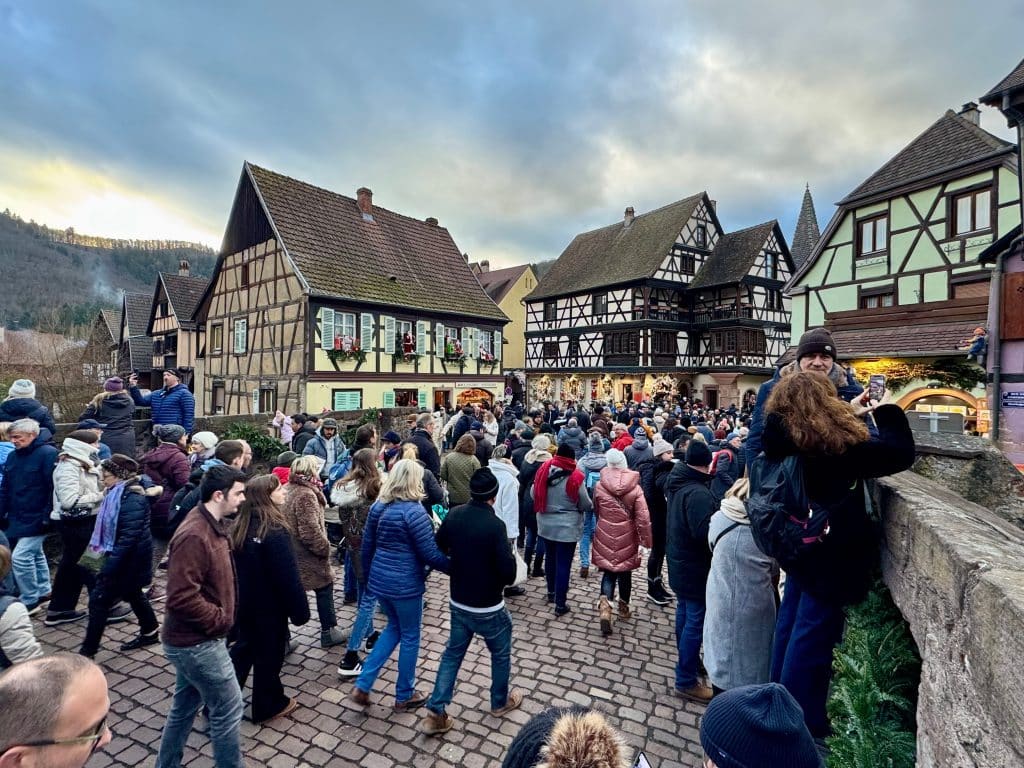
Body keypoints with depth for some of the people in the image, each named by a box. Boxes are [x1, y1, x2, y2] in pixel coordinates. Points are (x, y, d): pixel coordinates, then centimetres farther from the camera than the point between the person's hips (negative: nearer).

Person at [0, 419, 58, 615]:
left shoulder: (48, 453, -16)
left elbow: (54, 488, -19)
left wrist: (47, 517, -20)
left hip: (36, 520, -8)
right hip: (17, 519, 8)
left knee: (21, 557, -9)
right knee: (35, 555, 17)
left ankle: (30, 601, 6)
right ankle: (43, 592, 30)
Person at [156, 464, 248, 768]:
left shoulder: (213, 526, 4)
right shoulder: (194, 536, -28)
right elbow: (181, 597, -29)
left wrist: (221, 615, 8)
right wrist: (220, 619, -18)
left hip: (193, 640, 9)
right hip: (198, 643, -9)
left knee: (185, 706, 23)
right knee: (228, 709, 5)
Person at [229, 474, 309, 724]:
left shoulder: (241, 526, -3)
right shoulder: (275, 531, -27)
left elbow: (236, 567, 9)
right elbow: (288, 577, -24)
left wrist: (238, 597, 20)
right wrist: (300, 610, -15)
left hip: (244, 602, 7)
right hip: (269, 606, -7)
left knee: (243, 648, 23)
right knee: (269, 654, 11)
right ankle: (268, 707, 29)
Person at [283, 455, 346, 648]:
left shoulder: (290, 490, 6)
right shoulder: (306, 495, -24)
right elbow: (310, 531, -28)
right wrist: (325, 548, -14)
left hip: (291, 553, 9)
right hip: (307, 556, -9)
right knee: (325, 588, 8)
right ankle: (329, 632, 20)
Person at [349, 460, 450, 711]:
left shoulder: (378, 506, 2)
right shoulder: (413, 511, -20)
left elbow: (367, 546, 9)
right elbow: (430, 554, -18)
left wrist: (368, 575, 22)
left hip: (379, 580, 7)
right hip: (405, 584, -7)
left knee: (394, 627, 26)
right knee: (410, 636, 13)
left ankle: (362, 685, 24)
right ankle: (404, 696, 29)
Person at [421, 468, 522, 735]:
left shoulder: (454, 515, -8)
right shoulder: (495, 525, -27)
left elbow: (438, 549, 6)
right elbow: (508, 572, -24)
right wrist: (499, 581, -2)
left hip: (458, 603, 5)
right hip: (488, 608, -5)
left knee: (452, 654, 22)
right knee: (501, 653, 21)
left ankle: (435, 713, 22)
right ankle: (500, 702, 40)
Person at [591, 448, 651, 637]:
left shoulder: (599, 485, -7)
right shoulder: (635, 488, -10)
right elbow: (643, 518, -13)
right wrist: (645, 541, -5)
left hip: (605, 536, 0)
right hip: (627, 538, 0)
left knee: (608, 571, 10)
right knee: (625, 572, 18)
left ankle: (604, 604, -12)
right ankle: (623, 607, 34)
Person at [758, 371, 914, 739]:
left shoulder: (783, 440, -4)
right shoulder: (837, 442, -23)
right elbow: (900, 453, -12)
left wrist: (852, 415, 20)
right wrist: (887, 412, 2)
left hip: (799, 551, 7)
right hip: (831, 558, -7)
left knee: (789, 633, 20)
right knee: (809, 644, 3)